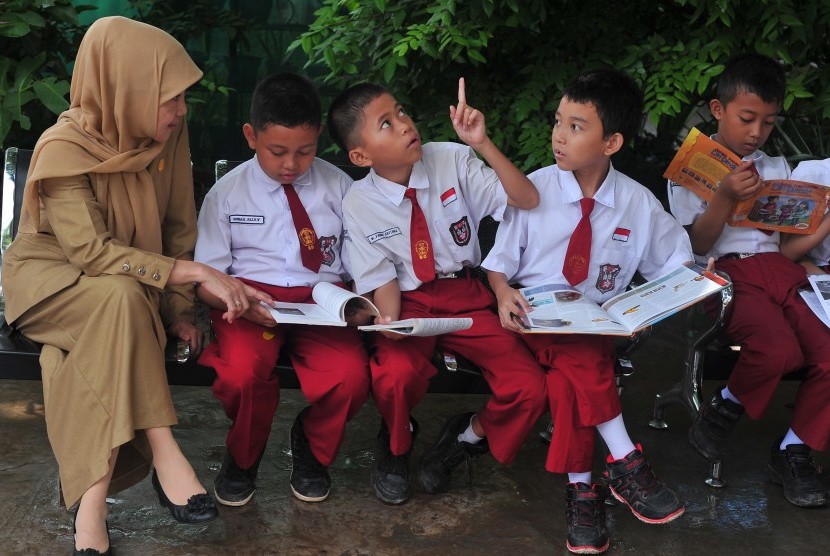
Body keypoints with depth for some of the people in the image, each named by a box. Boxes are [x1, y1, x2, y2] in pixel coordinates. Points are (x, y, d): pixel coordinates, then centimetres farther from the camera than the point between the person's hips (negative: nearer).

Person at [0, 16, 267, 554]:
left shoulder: (171, 135, -9)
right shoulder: (64, 150, -24)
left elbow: (179, 226, -1)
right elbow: (92, 252, -30)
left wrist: (180, 308, -10)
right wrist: (197, 272, -35)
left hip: (130, 284, 4)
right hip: (50, 277, -4)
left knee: (95, 356, -29)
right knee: (120, 296, -36)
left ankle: (92, 502, -24)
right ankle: (162, 451, -32)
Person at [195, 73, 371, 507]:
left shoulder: (338, 186, 6)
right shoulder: (227, 193, 2)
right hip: (249, 299, -1)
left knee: (350, 377, -27)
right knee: (241, 373, -32)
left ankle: (312, 450, 9)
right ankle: (243, 456, 5)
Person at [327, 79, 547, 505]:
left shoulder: (453, 161, -7)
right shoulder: (359, 205, -9)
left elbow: (527, 200, -10)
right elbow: (383, 279, -6)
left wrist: (482, 144, -22)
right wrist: (389, 323, -28)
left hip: (466, 297, 2)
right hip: (409, 303, -2)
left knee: (528, 388, -18)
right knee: (396, 375, -34)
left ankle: (470, 437, 17)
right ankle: (396, 444, 5)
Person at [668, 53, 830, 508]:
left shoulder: (777, 169, 21)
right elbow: (698, 244, -2)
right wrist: (725, 197, -16)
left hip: (779, 267, 6)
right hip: (729, 272, -5)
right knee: (779, 349, -32)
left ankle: (793, 452, 0)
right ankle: (726, 407, -2)